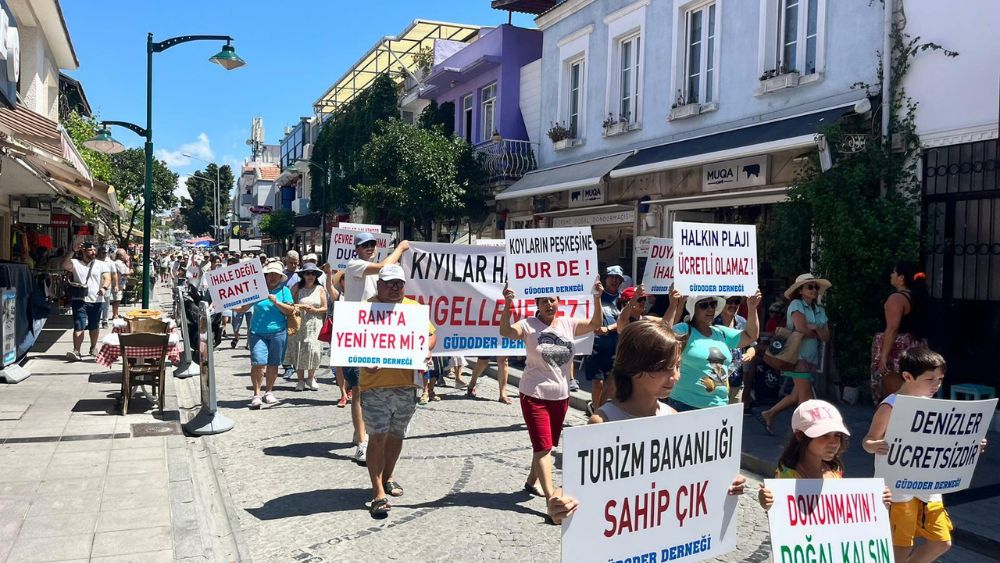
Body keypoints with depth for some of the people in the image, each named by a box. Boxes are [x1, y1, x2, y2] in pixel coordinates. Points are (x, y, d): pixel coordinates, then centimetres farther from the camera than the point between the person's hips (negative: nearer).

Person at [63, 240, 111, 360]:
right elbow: (64, 265, -14)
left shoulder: (101, 264, 8)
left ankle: (93, 348, 29)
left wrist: (104, 288, -24)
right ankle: (76, 351, -15)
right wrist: (73, 251, -21)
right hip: (80, 300, -2)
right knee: (79, 327, -10)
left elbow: (107, 278, -3)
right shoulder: (75, 263, 6)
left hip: (96, 301, 2)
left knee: (94, 327, 14)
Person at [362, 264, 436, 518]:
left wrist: (426, 348, -8)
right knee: (378, 437, -5)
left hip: (407, 384, 4)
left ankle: (388, 477, 38)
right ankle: (379, 494, -1)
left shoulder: (414, 307, 9)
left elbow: (430, 334, 14)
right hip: (375, 385, -4)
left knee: (396, 435, 18)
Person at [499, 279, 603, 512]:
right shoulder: (528, 325, -9)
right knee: (542, 446, -8)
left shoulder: (568, 324, 3)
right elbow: (505, 332, -25)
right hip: (534, 395, -5)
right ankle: (551, 497, -8)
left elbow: (595, 324, -2)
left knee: (548, 445, 19)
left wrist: (597, 298, -16)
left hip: (561, 396, 5)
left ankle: (532, 482, 39)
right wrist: (508, 305, -39)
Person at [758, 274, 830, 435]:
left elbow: (826, 336, 7)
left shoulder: (820, 310, 15)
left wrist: (815, 328, -12)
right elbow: (801, 329, -19)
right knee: (805, 396, -7)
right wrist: (816, 334, -2)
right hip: (798, 354, -8)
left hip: (812, 357, 8)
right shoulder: (796, 304, -6)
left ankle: (768, 415, 23)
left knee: (796, 395, 9)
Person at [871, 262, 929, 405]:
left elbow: (892, 329, -20)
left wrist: (883, 356, -20)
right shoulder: (918, 297, 14)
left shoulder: (897, 298, -13)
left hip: (899, 351, -9)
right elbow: (916, 327, 19)